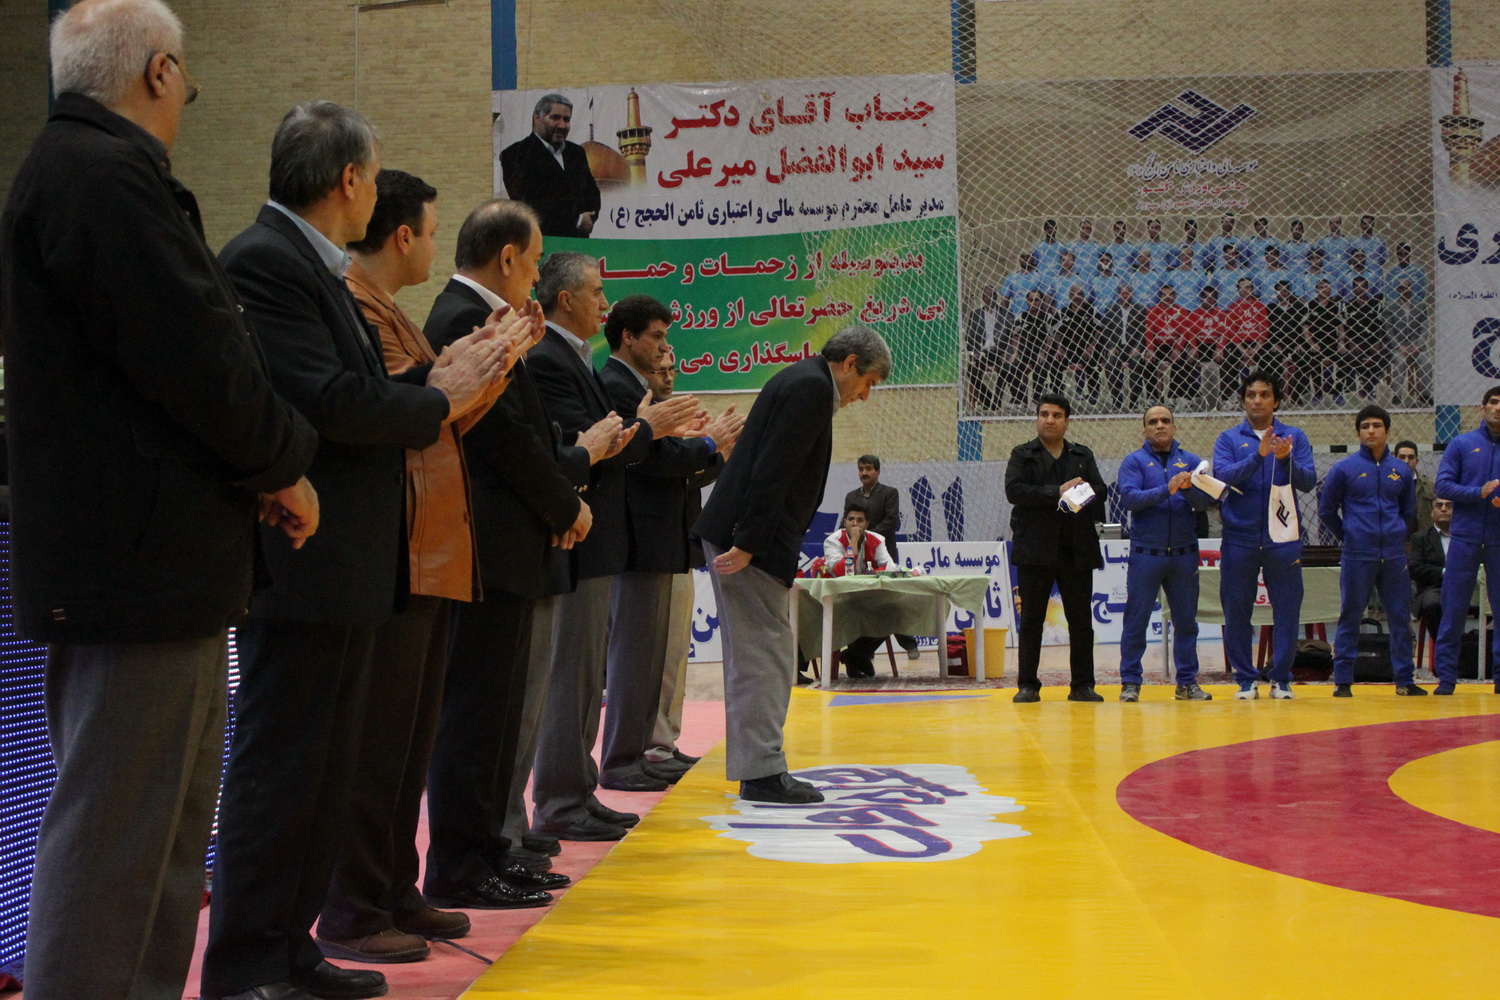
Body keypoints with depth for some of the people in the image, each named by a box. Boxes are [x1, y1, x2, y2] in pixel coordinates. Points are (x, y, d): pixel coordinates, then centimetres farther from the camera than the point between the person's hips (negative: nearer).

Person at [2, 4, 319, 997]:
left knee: (170, 829, 16)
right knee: (117, 833, -5)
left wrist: (261, 467, 8)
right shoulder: (106, 177, -15)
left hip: (158, 560, 11)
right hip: (138, 565, -11)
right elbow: (196, 359, -20)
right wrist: (284, 463, -4)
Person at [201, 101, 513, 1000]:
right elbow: (326, 400, -23)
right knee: (278, 770, -5)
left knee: (325, 772, 15)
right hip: (302, 563, -11)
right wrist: (439, 400, -9)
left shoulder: (319, 268, 17)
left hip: (346, 568, 11)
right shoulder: (264, 261, -14)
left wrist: (436, 383, -1)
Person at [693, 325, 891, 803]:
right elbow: (773, 472, -20)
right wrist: (748, 545, -23)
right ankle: (763, 773, -5)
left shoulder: (803, 382, 20)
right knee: (766, 656, -7)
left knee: (755, 657, 13)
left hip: (742, 538, 11)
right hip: (747, 541, -11)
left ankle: (756, 768, 18)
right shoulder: (811, 387, -12)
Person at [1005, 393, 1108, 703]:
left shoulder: (1083, 456, 15)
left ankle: (1083, 685, 10)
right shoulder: (1022, 455, 6)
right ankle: (1027, 685, 6)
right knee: (1031, 620, 1)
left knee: (1081, 620, 4)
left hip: (1077, 549, 2)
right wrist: (1057, 492, -15)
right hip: (1035, 548, -2)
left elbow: (1099, 491, 4)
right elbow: (1014, 490, -10)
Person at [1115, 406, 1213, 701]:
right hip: (1145, 553, -2)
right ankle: (1130, 682, 6)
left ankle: (1188, 682, 14)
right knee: (1136, 619, 0)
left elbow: (1204, 502, 0)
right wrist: (1166, 490, -24)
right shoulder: (1134, 461, 3)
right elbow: (1128, 497, -12)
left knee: (1186, 620, 6)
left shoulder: (1191, 461, 9)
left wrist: (1190, 488, -22)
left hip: (1184, 553, 2)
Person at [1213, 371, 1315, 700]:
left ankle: (1281, 679, 12)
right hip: (1240, 539, 0)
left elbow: (1308, 481, -3)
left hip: (1283, 539, 0)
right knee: (1237, 611, 3)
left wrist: (1286, 460, -22)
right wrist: (1258, 455, -23)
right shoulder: (1229, 439, 6)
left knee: (1287, 610, 2)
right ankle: (1245, 679, 13)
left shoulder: (1294, 437, 7)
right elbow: (1222, 475, -10)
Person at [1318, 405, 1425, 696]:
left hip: (1394, 557, 3)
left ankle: (1404, 680, 12)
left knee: (1401, 618, 5)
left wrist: (1397, 536, 13)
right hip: (1357, 558, -3)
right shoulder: (1344, 469, 0)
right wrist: (1348, 536, 7)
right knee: (1350, 618, 0)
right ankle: (1342, 681, 5)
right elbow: (1326, 510, 6)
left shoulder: (1402, 470, 9)